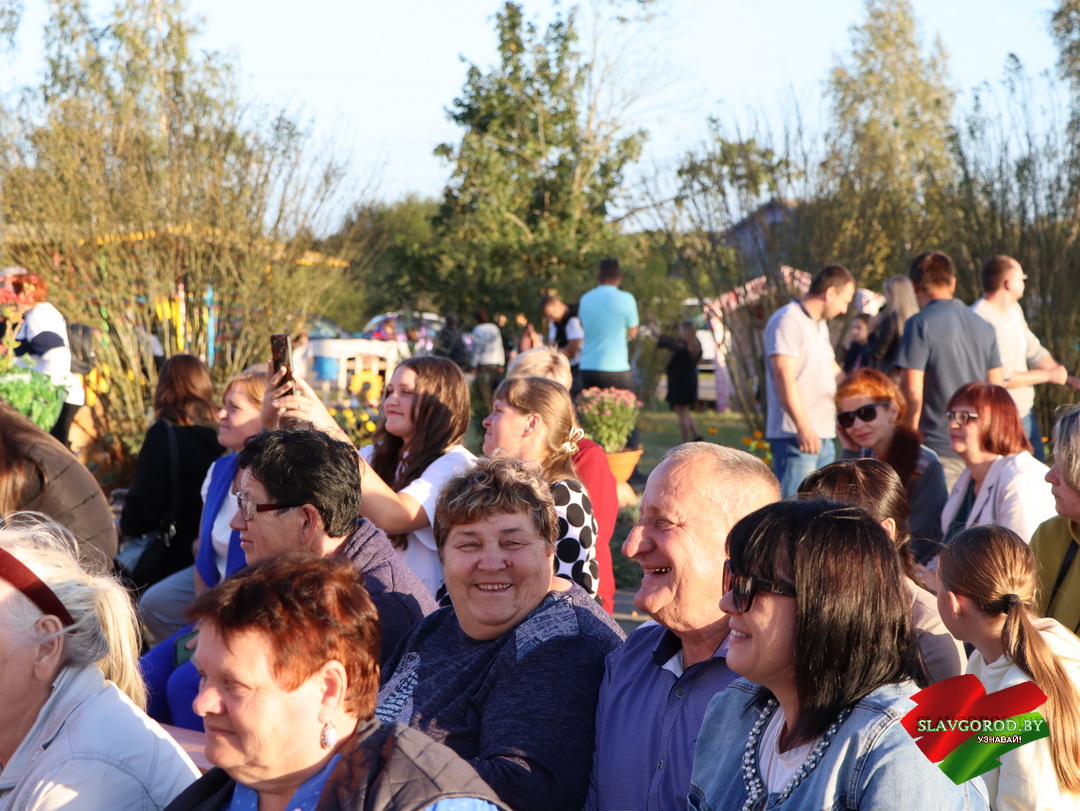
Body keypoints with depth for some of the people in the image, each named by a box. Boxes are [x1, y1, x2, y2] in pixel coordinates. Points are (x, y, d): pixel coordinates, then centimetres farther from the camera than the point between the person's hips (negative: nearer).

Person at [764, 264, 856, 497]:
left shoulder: (820, 325, 20)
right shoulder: (788, 321, -12)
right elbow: (784, 375, -21)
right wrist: (803, 426, -28)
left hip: (822, 436, 10)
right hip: (795, 436, -10)